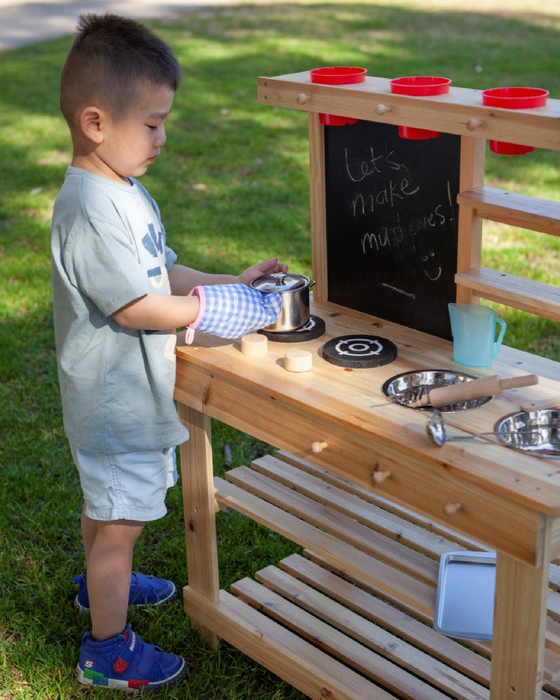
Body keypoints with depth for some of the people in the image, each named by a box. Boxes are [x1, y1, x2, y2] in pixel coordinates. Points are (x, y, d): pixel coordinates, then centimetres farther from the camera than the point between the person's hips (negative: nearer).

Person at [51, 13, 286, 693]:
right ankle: (108, 650, 20)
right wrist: (217, 306, -19)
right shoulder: (90, 209, -27)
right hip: (115, 402, -10)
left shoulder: (122, 191, 6)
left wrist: (233, 282, 3)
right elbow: (137, 306, -28)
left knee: (106, 504, 29)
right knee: (120, 521, 4)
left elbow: (163, 270, 12)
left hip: (125, 393, 10)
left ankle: (101, 582, 51)